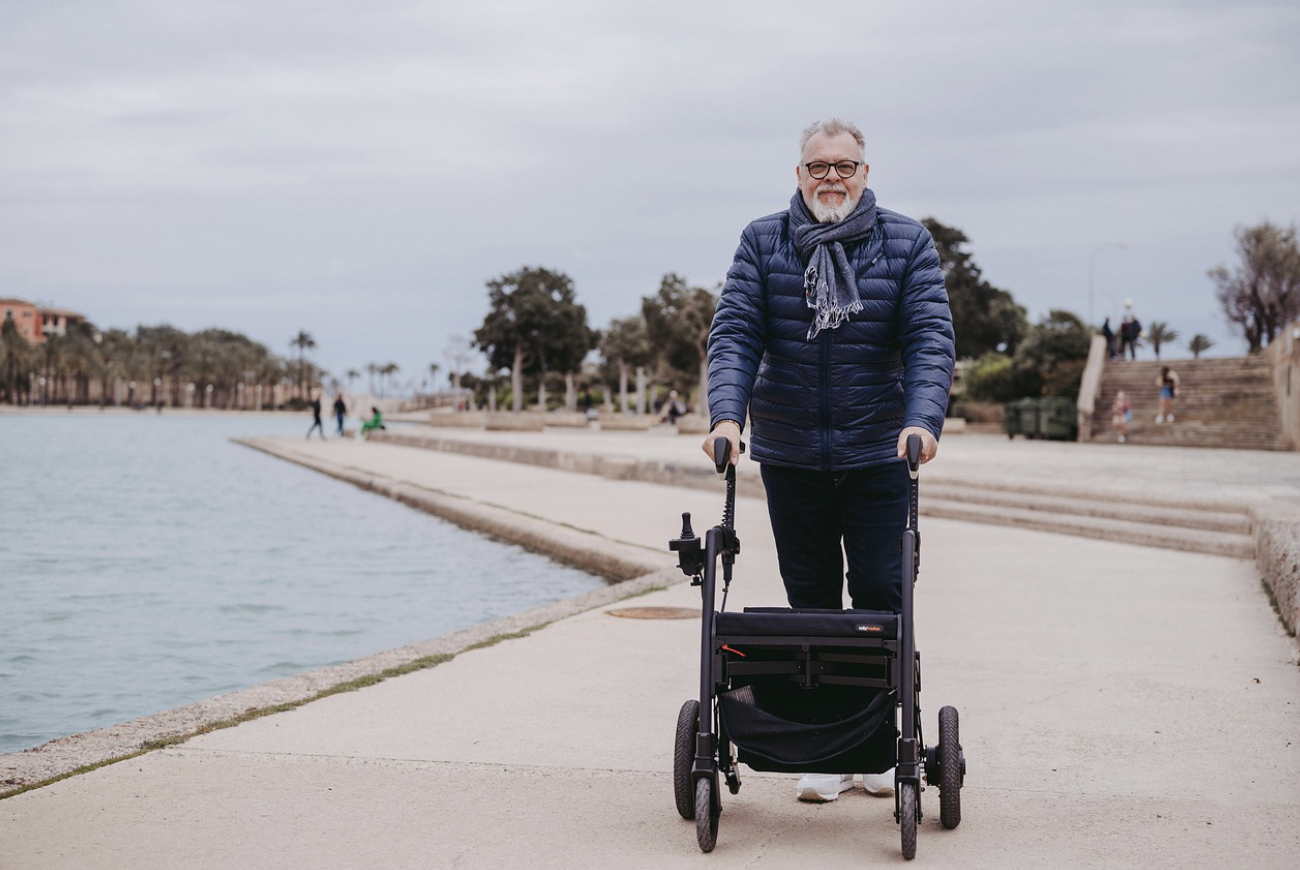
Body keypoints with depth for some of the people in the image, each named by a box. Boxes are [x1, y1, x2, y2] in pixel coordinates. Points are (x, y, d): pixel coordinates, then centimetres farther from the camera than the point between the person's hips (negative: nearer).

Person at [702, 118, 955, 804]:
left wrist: (923, 419, -24)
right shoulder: (762, 243, 3)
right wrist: (726, 413, -21)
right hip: (788, 456, 1)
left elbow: (931, 337, -8)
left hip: (878, 454, -1)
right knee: (810, 598, 7)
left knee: (880, 594, 1)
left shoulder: (906, 244, 1)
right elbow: (734, 332, -5)